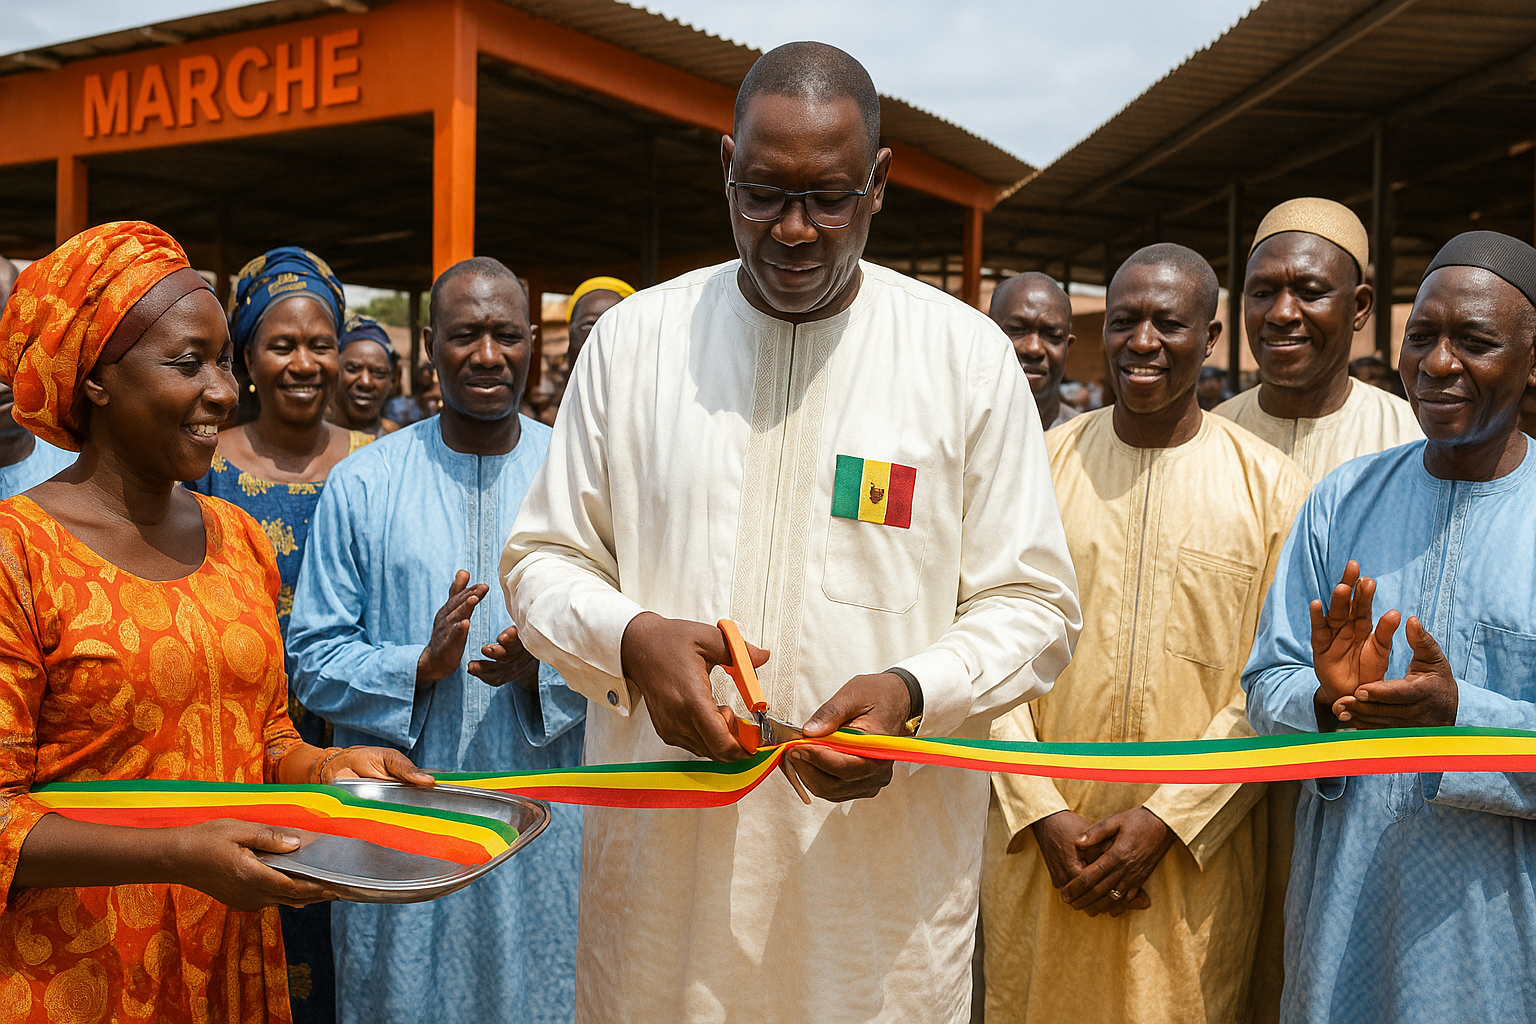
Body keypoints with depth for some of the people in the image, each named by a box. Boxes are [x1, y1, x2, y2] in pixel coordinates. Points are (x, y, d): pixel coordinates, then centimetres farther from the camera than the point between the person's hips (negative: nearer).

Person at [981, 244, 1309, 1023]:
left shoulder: (1271, 488, -1)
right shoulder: (1040, 464, 1)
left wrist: (1168, 817, -11)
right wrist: (1042, 811, -7)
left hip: (1197, 855, -1)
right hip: (1040, 841, 1)